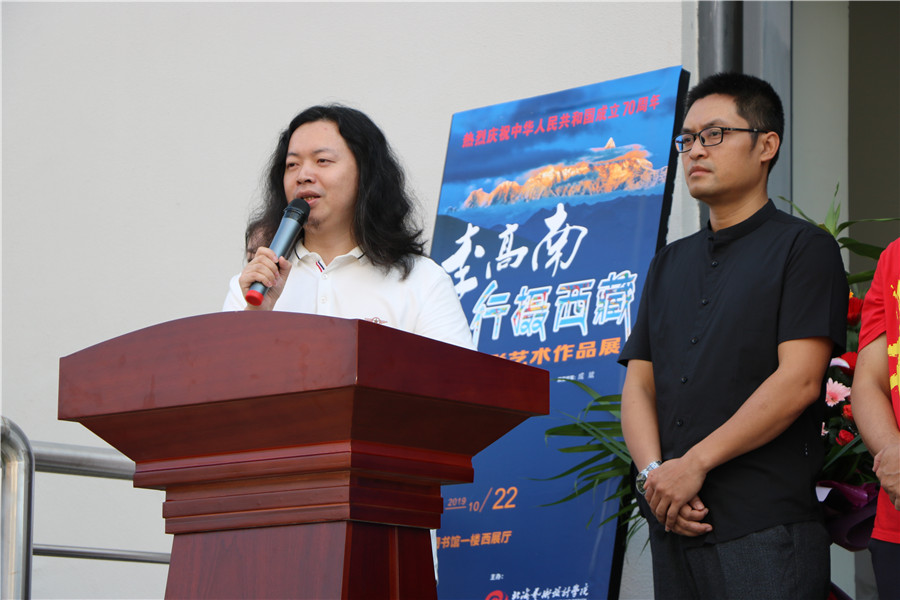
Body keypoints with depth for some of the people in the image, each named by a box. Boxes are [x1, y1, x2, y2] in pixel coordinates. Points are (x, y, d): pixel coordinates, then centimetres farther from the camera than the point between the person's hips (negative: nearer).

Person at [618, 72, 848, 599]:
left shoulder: (804, 248, 0)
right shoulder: (671, 264, 20)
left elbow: (799, 381, -11)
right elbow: (638, 383, 13)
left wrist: (694, 463, -13)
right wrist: (654, 473, -7)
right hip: (674, 527, 6)